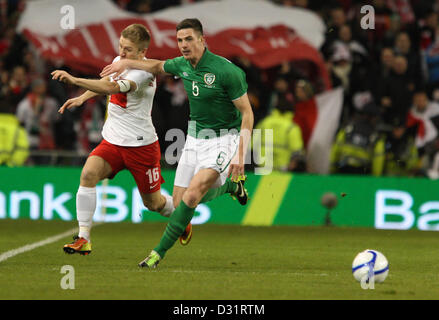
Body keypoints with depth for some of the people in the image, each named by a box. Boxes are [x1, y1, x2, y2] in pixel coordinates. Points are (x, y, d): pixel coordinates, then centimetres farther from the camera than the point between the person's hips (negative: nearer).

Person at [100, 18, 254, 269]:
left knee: (192, 195, -23)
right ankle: (231, 185, 34)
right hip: (195, 139, 7)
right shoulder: (182, 65, -1)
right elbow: (159, 66, 25)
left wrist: (241, 155, -22)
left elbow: (247, 113, -16)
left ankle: (160, 251, -13)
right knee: (180, 202, 7)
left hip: (222, 139, -7)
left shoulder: (226, 71, -21)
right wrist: (127, 63, 15)